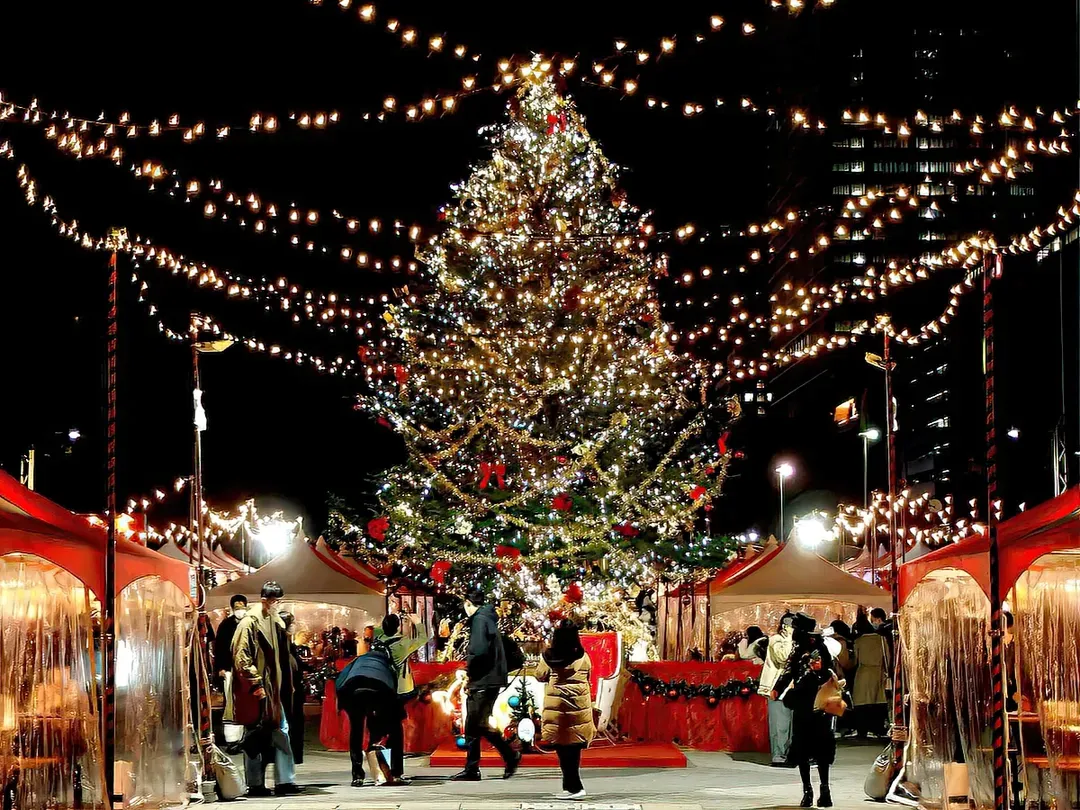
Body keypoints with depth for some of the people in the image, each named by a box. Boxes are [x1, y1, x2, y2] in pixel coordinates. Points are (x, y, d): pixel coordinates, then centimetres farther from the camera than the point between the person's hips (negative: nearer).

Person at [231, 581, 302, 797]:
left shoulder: (276, 623, 13)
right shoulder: (249, 623, -11)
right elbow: (241, 658, -15)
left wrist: (285, 687, 15)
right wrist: (256, 685, -18)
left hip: (273, 689, 8)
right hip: (254, 690, -8)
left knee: (281, 733, 4)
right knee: (254, 738, 0)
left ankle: (284, 781, 5)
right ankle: (255, 785, 5)